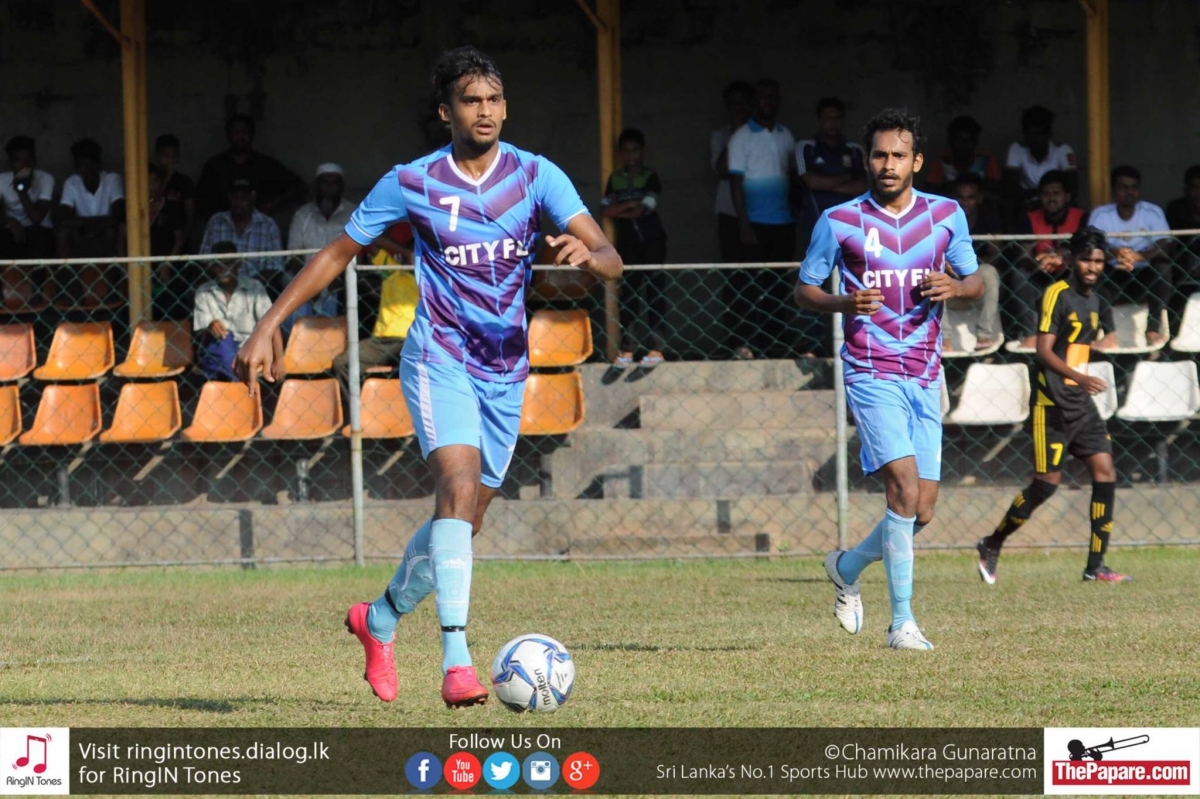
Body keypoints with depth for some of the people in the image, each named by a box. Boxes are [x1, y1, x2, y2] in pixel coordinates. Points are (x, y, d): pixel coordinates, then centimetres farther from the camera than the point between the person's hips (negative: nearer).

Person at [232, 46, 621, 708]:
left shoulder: (536, 177, -2)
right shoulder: (411, 183, -5)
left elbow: (609, 260, -11)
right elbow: (337, 253, 5)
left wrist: (586, 253, -36)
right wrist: (268, 327, 0)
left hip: (506, 369, 4)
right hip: (439, 357, -4)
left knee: (462, 522, 11)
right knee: (460, 487, -26)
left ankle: (380, 620, 38)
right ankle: (455, 662, -33)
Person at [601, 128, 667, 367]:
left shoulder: (650, 178, -2)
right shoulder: (615, 179, 9)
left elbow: (646, 208, -12)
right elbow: (605, 210, 1)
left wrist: (619, 209, -8)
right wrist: (630, 206, -13)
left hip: (651, 242, -3)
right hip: (627, 242, 3)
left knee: (654, 295, -3)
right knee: (628, 296, 2)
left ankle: (655, 349, -3)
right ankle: (627, 349, 3)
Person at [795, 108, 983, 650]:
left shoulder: (946, 215, 6)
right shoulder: (839, 221, -2)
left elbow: (976, 283, 14)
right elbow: (804, 290, 5)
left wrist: (955, 287, -10)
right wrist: (844, 304, -16)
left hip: (925, 376, 4)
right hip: (871, 372, -4)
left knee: (921, 511, 4)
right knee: (905, 488, -20)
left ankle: (847, 568, 33)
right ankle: (902, 621, -14)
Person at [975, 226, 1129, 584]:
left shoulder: (1095, 301, 13)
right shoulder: (1057, 295, -11)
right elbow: (1043, 350, -19)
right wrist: (1078, 377, -31)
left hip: (1081, 404, 8)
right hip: (1052, 404, -7)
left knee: (1105, 472, -4)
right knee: (1047, 482, -6)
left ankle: (1095, 566, -2)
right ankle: (991, 546, 13)